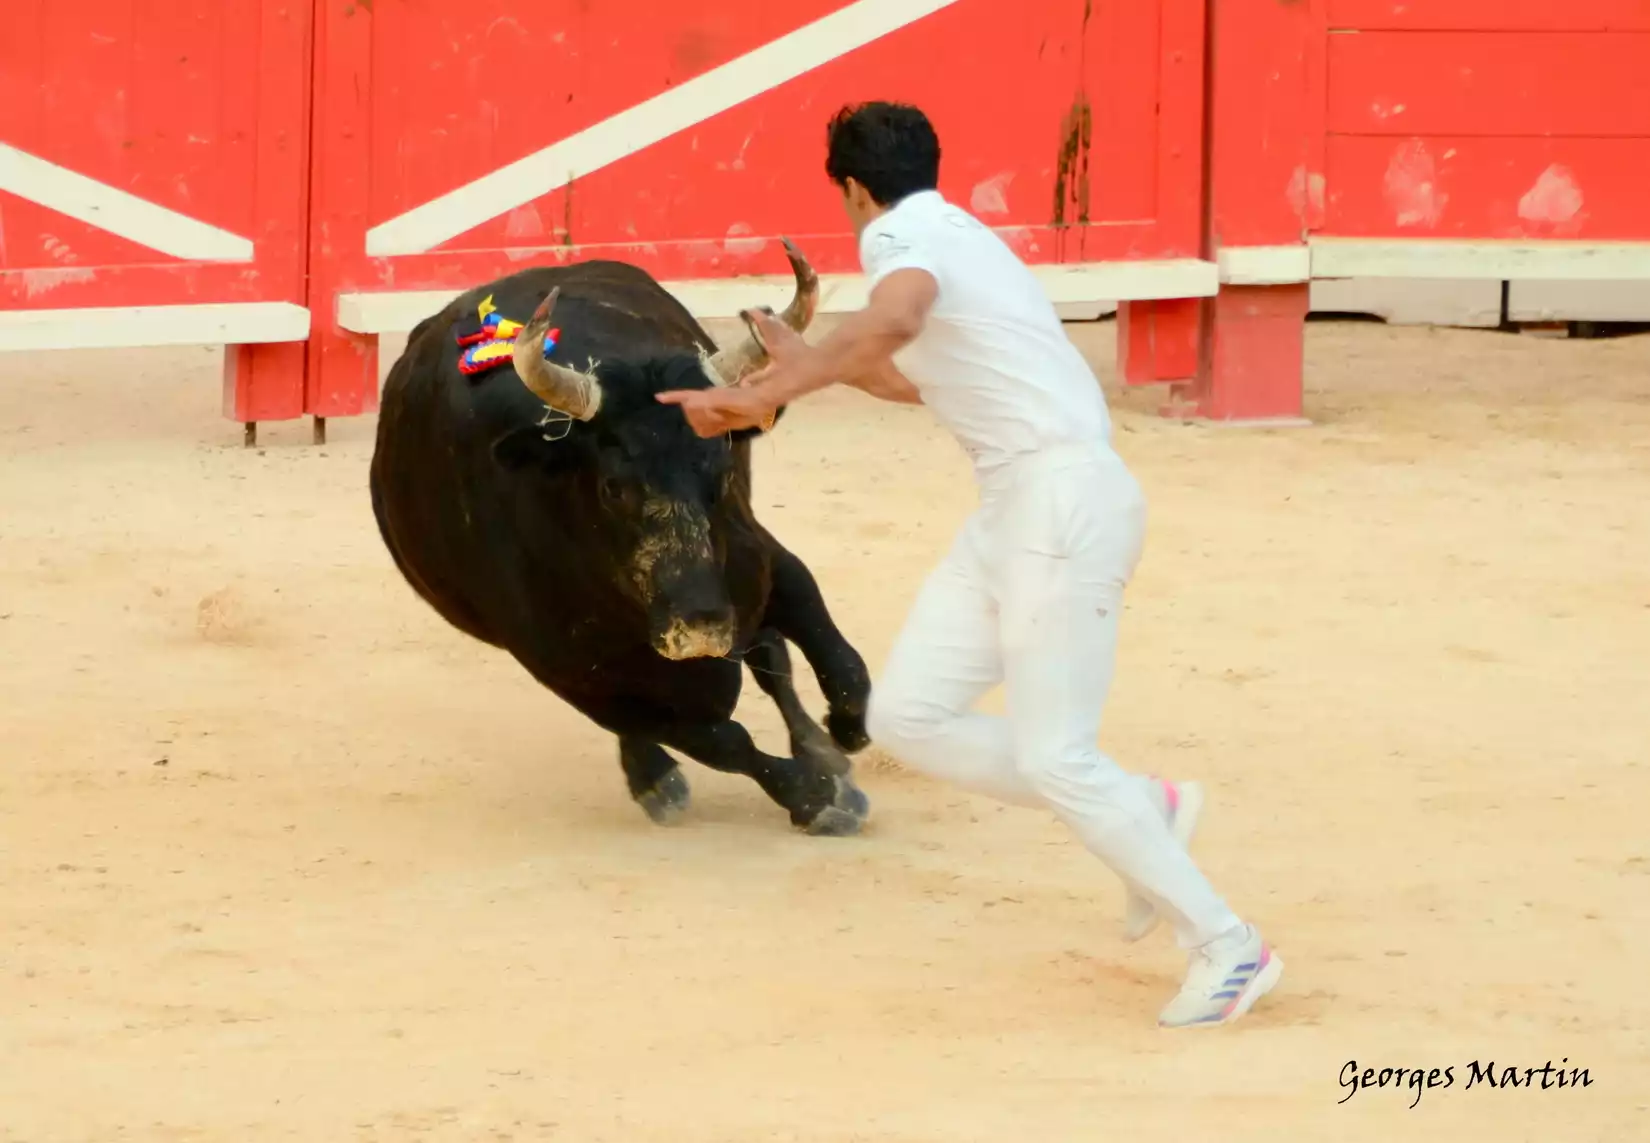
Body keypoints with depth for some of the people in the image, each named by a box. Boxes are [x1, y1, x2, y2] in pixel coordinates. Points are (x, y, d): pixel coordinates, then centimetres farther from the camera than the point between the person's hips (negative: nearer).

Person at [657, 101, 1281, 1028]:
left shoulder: (903, 236, -7)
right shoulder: (955, 236, 23)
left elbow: (894, 319, -34)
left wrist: (773, 393, -36)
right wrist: (810, 361, 52)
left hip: (1067, 497, -9)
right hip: (1015, 512, 9)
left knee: (1052, 757, -9)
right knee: (908, 718, 5)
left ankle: (1227, 946, 0)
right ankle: (1141, 812, 13)